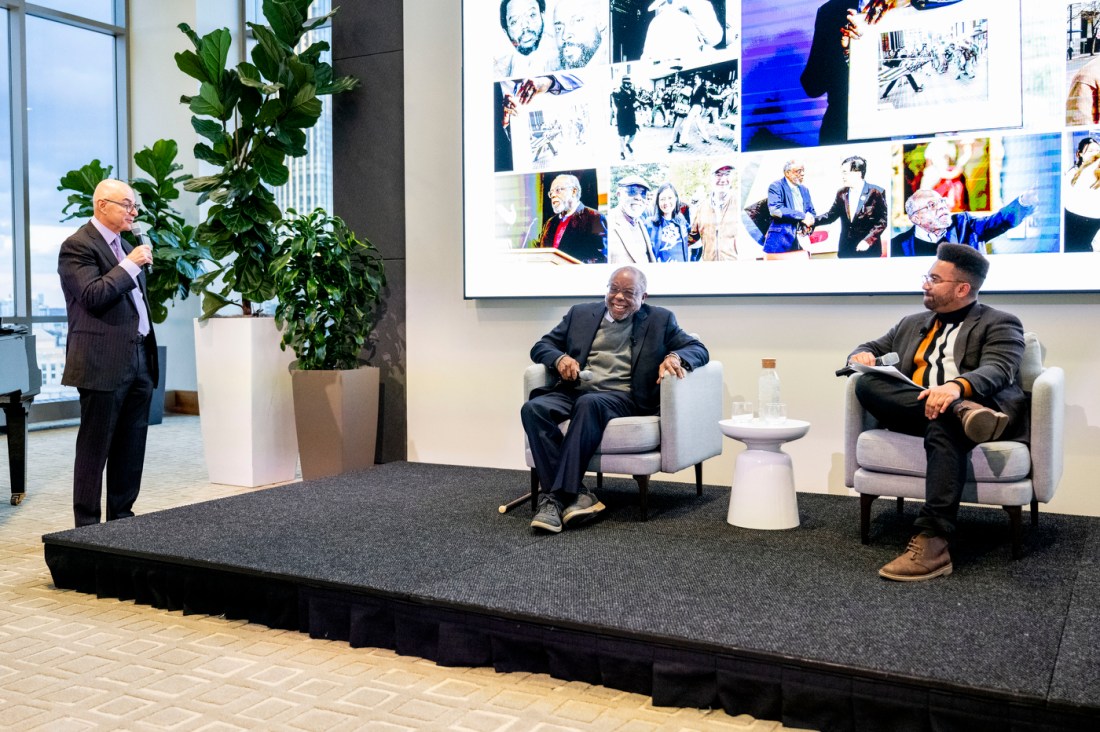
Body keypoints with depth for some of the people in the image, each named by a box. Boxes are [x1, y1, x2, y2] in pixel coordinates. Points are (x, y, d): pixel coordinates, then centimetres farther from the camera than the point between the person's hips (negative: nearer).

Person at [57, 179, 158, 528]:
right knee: (95, 448, -1)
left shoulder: (125, 247, 20)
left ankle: (121, 517, 20)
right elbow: (93, 296, -20)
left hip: (139, 361, 8)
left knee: (131, 447, 11)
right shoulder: (77, 246, -7)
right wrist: (130, 265, -16)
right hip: (103, 364, -8)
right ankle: (87, 526, 7)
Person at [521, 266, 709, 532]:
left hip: (622, 396, -3)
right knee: (533, 408, -28)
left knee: (589, 403, -37)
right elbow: (541, 346, 19)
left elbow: (698, 349, 8)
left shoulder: (659, 320, 15)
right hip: (574, 390, 3)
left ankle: (557, 496, -34)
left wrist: (675, 356, -16)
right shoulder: (581, 313, 21)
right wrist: (559, 358, -5)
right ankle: (576, 493, -29)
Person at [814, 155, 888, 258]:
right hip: (845, 249, 5)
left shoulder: (876, 192, -8)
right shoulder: (841, 193, 9)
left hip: (869, 250, -5)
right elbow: (831, 215, 10)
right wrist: (814, 220, -8)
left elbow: (882, 220, -9)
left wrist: (868, 240, -17)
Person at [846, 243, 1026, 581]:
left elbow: (997, 371, -10)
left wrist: (957, 386, -34)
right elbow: (871, 348, 30)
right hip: (914, 412, 5)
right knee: (866, 383, -22)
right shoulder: (912, 324, 26)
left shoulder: (1000, 324, 8)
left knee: (943, 424, -39)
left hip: (979, 404, -5)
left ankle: (932, 543, -46)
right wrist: (861, 355, 2)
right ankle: (962, 412, -36)